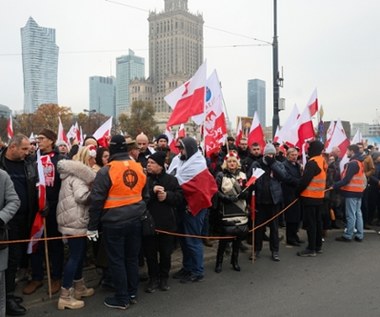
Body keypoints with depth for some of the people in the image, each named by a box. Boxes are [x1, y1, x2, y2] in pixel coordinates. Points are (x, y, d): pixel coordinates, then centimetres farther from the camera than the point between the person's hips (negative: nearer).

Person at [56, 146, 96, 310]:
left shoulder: (76, 172, 18)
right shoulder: (78, 174, -16)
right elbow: (82, 196, -26)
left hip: (77, 219, 11)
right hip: (75, 220, -11)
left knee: (80, 253, 18)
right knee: (75, 255, -5)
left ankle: (79, 287, 30)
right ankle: (65, 296, 3)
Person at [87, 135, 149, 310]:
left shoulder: (106, 171, -14)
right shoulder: (139, 168, 2)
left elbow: (96, 200, -13)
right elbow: (145, 196, 12)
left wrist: (92, 226, -5)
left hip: (114, 222, -5)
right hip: (135, 220, 5)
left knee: (117, 260, 7)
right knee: (132, 257, 16)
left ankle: (122, 299, 16)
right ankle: (132, 294, 28)